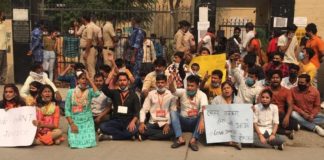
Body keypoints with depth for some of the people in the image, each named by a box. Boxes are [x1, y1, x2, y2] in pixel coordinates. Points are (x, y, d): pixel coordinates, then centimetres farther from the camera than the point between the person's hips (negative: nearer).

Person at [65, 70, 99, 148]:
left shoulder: (90, 91, -2)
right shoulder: (71, 92, -1)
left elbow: (97, 94, -27)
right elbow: (67, 110, 0)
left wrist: (89, 79, -18)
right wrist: (71, 124, -11)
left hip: (87, 122, 0)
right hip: (74, 122, 0)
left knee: (90, 143, -16)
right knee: (74, 143, -17)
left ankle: (87, 136, 17)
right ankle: (72, 135, 17)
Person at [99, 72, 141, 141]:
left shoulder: (133, 95, 6)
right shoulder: (114, 93, 11)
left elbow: (137, 112, -3)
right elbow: (104, 89, -10)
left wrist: (133, 122, -23)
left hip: (128, 122, -1)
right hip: (116, 121, 2)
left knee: (133, 130, -35)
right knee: (102, 126, -29)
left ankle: (110, 136, -21)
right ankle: (128, 135, -22)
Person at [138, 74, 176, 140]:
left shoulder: (171, 94, 1)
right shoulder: (151, 94, 5)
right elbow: (144, 110, 2)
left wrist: (168, 124, -16)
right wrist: (142, 122, -13)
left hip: (165, 124, 0)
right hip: (152, 123, 0)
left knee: (172, 131, -33)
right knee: (141, 129, -28)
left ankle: (147, 136, -18)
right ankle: (163, 134, -13)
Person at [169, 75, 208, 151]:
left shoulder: (202, 95, -9)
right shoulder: (183, 92, -3)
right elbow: (173, 91, -25)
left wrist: (202, 121, -45)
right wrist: (171, 83, -48)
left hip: (195, 122, -2)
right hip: (183, 121, 2)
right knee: (173, 110, -23)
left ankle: (193, 140, -34)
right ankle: (180, 139, -33)